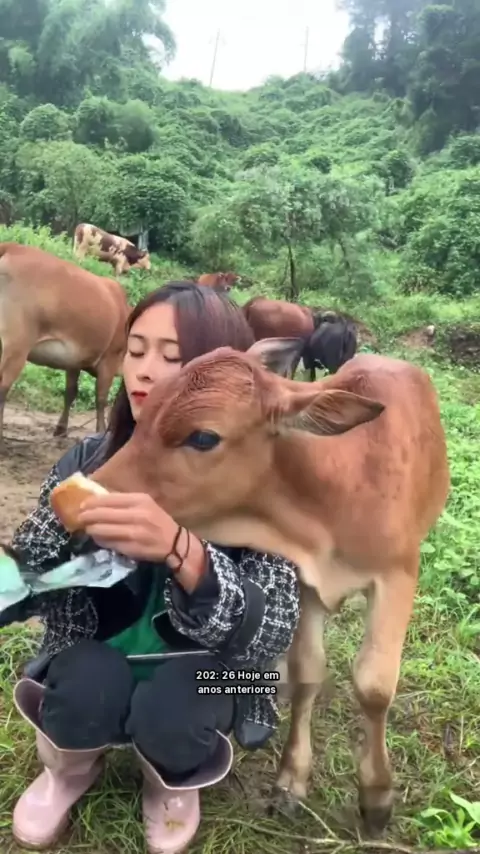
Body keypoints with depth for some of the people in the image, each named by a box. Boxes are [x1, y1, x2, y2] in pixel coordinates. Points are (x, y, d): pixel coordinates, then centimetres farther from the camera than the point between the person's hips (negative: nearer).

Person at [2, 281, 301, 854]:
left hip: (197, 679, -1)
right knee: (88, 687, -29)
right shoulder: (89, 460, -13)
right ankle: (70, 765, 10)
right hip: (94, 672, 2)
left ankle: (172, 778, 8)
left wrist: (181, 552, -46)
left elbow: (272, 635, -29)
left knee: (168, 712, -31)